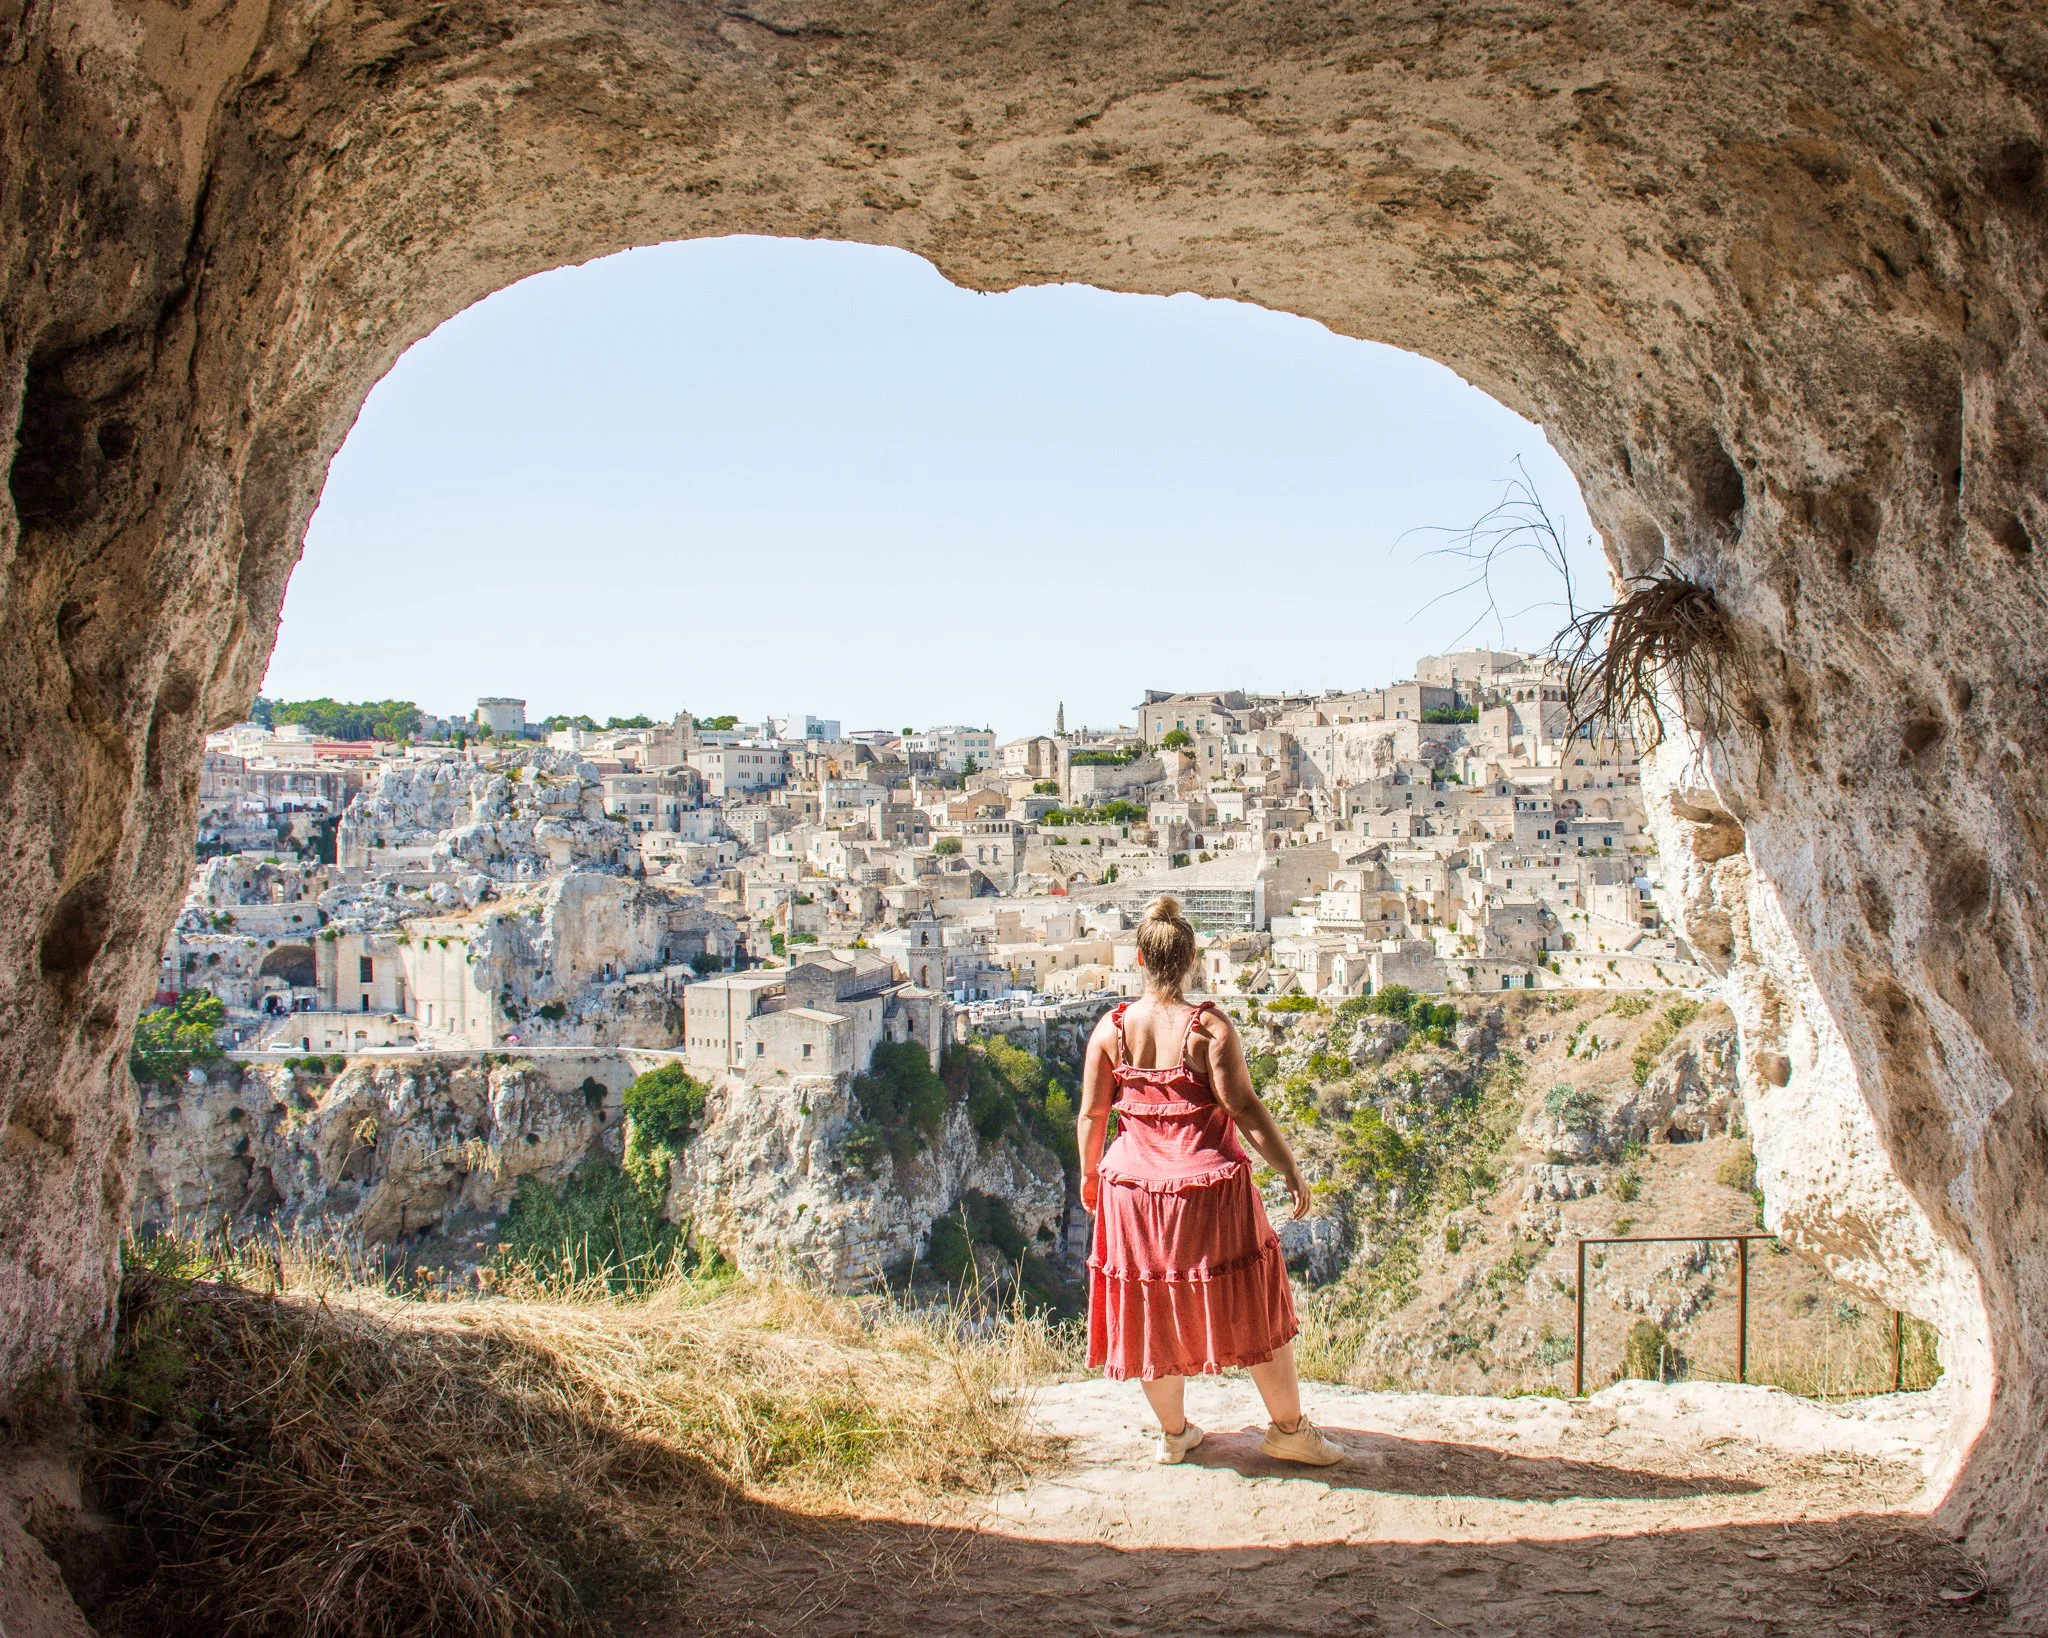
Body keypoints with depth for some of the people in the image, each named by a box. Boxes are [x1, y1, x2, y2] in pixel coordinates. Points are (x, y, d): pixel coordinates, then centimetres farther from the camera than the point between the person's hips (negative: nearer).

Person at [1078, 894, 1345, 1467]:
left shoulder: (1111, 1029, -4)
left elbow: (1091, 1115, 0)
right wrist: (1290, 1171, -11)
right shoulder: (1209, 1028, -15)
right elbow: (1244, 1107, -18)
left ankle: (1173, 1433, 30)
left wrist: (1089, 1174, 16)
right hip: (1210, 1190, -3)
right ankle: (1289, 1428, 24)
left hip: (1135, 1190, 4)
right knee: (1254, 1310, 12)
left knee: (1154, 1314, 17)